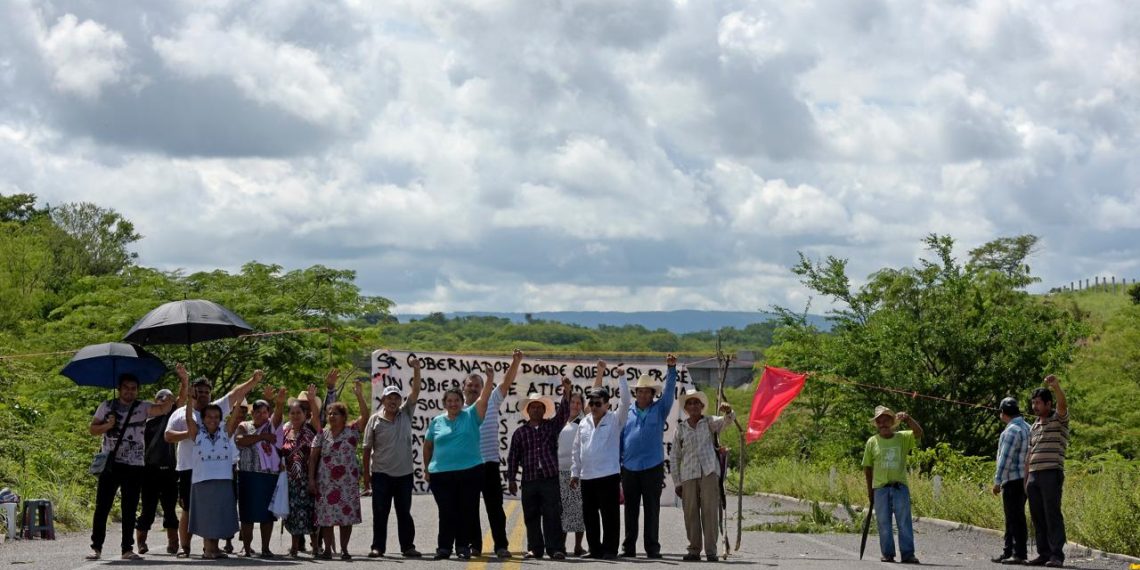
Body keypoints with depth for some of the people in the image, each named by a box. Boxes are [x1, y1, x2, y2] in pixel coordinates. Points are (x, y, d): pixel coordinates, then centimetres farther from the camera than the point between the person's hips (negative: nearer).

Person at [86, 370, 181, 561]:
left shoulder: (143, 407, 3)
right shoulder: (107, 407, 6)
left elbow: (162, 409, -16)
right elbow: (92, 429, 9)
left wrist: (170, 401, -38)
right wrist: (107, 426, -11)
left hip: (135, 466, 0)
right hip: (110, 464, 0)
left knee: (129, 510, 5)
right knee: (102, 507, -1)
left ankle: (127, 549, 11)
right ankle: (96, 547, 4)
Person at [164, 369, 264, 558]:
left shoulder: (217, 408, 13)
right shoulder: (181, 413, 4)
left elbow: (237, 393, 7)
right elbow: (168, 436, -4)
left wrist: (254, 379, -4)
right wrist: (188, 433, -18)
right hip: (189, 469, -3)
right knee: (189, 510, -1)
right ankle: (184, 547, 6)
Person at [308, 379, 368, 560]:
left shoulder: (352, 430, 2)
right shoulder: (322, 434, 6)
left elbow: (365, 415, -11)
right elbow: (313, 457, 5)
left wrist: (359, 395, -20)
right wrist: (311, 479, -3)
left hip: (348, 480, -1)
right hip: (326, 481, 1)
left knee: (347, 514, 0)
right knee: (326, 515, -1)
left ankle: (344, 549, 8)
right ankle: (327, 549, 6)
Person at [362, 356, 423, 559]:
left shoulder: (406, 413, 5)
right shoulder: (375, 420, 0)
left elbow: (416, 391, -6)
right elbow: (367, 449, 2)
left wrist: (416, 370, -19)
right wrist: (366, 475, 1)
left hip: (404, 473, 2)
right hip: (381, 474, -2)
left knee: (404, 512, 7)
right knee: (380, 512, 2)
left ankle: (407, 546, 12)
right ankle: (378, 547, 7)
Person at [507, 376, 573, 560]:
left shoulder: (552, 426, 11)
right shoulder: (520, 432, 12)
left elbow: (563, 413, -6)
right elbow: (513, 457, 12)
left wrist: (566, 392, -19)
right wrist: (511, 479, 5)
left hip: (550, 478, -2)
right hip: (529, 481, 2)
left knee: (552, 515, -7)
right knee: (531, 517, 4)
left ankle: (555, 548, -9)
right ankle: (534, 548, 10)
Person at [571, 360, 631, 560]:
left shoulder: (615, 420, 1)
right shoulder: (584, 423, 15)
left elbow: (625, 401, -12)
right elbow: (577, 449, 17)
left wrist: (621, 378, -14)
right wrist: (575, 472, 14)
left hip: (608, 476, -5)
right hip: (587, 476, 5)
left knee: (609, 515, -4)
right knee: (589, 515, 8)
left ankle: (610, 549, 0)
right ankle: (595, 549, 16)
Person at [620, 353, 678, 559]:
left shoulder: (659, 410, 6)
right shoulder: (627, 413, 10)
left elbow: (669, 391, -5)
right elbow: (619, 439, 11)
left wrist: (671, 369, -15)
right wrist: (617, 464, 7)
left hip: (652, 467, -2)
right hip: (629, 468, 2)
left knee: (652, 510, 0)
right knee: (631, 510, 6)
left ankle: (652, 548, 4)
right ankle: (629, 547, 11)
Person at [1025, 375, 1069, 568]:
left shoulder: (1059, 419, 2)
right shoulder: (1035, 427, 22)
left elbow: (1063, 404, -20)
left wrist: (1056, 384, -37)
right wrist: (1026, 479, 18)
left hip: (1051, 474, -7)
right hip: (1034, 476, 7)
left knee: (1053, 515, -11)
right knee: (1037, 517, 4)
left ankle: (1057, 555, -13)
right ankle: (1044, 553, 7)